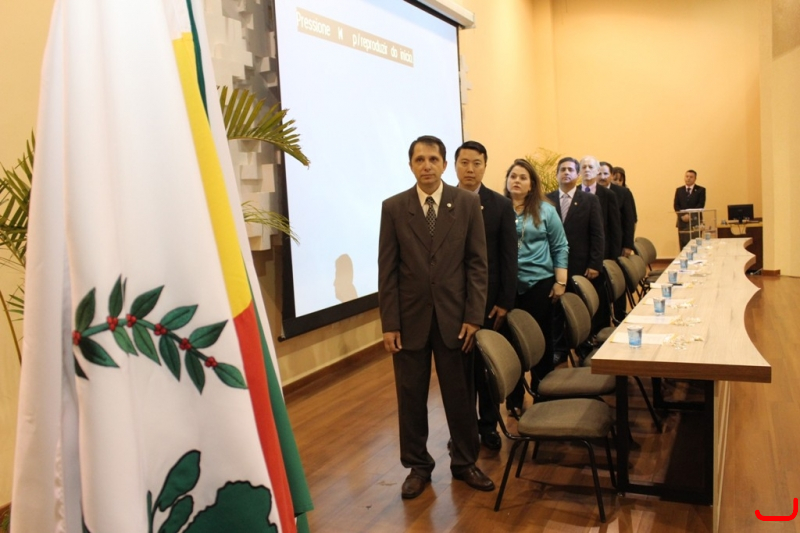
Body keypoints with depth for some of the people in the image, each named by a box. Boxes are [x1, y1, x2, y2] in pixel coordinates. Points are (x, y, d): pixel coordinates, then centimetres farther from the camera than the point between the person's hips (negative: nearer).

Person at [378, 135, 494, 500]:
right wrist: (389, 324, -5)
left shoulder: (468, 203, 1)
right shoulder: (393, 207, 0)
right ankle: (418, 466, 28)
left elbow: (477, 263, 1)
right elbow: (387, 270, -1)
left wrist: (473, 316, -5)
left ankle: (464, 462, 30)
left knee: (460, 394, 11)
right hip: (410, 317, 0)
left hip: (454, 315, 0)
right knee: (411, 397, 10)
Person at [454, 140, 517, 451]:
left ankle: (488, 425, 24)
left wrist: (505, 302, -5)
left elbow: (509, 257, 0)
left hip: (489, 299, 0)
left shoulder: (501, 205, 2)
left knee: (488, 364, 8)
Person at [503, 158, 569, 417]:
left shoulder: (545, 210, 2)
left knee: (540, 340, 8)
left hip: (539, 284, 0)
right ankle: (514, 400, 20)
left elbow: (560, 247, 3)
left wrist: (560, 281, -3)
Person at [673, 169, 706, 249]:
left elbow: (701, 205, -5)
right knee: (683, 247, 1)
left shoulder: (701, 190, 5)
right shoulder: (679, 190, 14)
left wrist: (690, 215, -15)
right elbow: (676, 205, 6)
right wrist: (682, 216, -10)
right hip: (682, 221, 2)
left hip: (695, 222, -2)